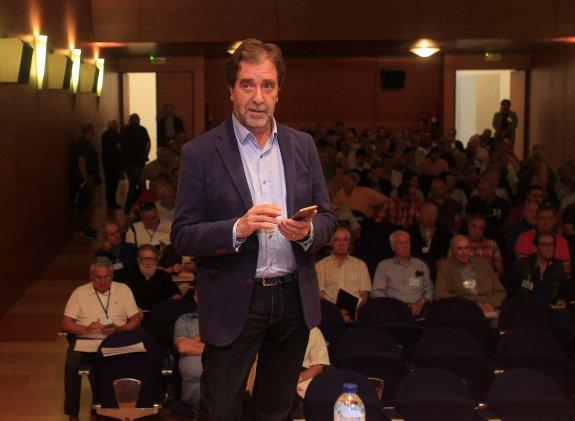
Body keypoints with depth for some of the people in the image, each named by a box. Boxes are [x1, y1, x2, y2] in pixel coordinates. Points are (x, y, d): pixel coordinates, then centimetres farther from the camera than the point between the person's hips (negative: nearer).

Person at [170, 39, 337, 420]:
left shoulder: (302, 146, 5)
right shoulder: (200, 153, -7)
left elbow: (328, 218, 9)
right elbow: (183, 237, -8)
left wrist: (308, 230, -14)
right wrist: (237, 229, -25)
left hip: (294, 299, 4)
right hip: (234, 304, -4)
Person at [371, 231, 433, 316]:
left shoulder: (420, 265, 24)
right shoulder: (384, 266, 17)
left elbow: (429, 290, 18)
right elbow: (376, 293, 8)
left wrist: (422, 302, -4)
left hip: (417, 309, 1)